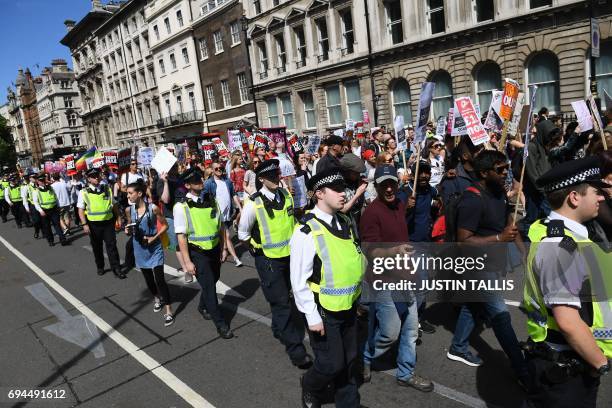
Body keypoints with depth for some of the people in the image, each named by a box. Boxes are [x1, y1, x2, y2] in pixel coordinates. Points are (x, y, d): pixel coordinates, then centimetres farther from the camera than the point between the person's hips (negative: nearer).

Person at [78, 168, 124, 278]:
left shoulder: (107, 189, 5)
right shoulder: (84, 192, -3)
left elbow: (114, 205, 14)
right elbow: (81, 210, -4)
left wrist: (118, 218, 12)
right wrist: (84, 224, -13)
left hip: (108, 222, 1)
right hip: (93, 224, -1)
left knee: (112, 246, 0)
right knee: (97, 247, 13)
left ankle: (116, 269, 5)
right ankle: (100, 267, 30)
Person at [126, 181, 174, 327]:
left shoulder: (153, 208, -15)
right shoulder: (130, 210, -2)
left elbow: (165, 225, -6)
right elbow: (130, 228, 12)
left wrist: (154, 238, -19)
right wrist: (128, 231, -11)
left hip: (154, 249, -5)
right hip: (140, 249, 5)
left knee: (159, 279, -9)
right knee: (148, 279, 18)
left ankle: (169, 312, -3)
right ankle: (158, 299, 45)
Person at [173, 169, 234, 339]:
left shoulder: (211, 200, 1)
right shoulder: (181, 207, -14)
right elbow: (181, 236, -14)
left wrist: (222, 248, 9)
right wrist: (187, 262, -15)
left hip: (214, 249, 5)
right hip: (197, 252, -5)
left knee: (213, 281, 19)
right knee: (209, 286, -2)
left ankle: (203, 306, 48)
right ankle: (221, 324, 13)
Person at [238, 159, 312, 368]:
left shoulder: (286, 195, -4)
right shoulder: (253, 204, -19)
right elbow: (243, 233, -5)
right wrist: (259, 247, -1)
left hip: (289, 255, 6)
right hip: (268, 260, -5)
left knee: (283, 297, 22)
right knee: (281, 303, -2)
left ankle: (279, 328, 46)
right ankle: (295, 348, 8)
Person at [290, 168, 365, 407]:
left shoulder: (344, 223, 3)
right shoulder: (306, 231, -20)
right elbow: (299, 281, -18)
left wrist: (358, 297, 17)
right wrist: (312, 317, -16)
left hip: (348, 306, 7)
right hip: (323, 311, -6)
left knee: (349, 360, 17)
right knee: (332, 364, 5)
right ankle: (310, 389, 36)